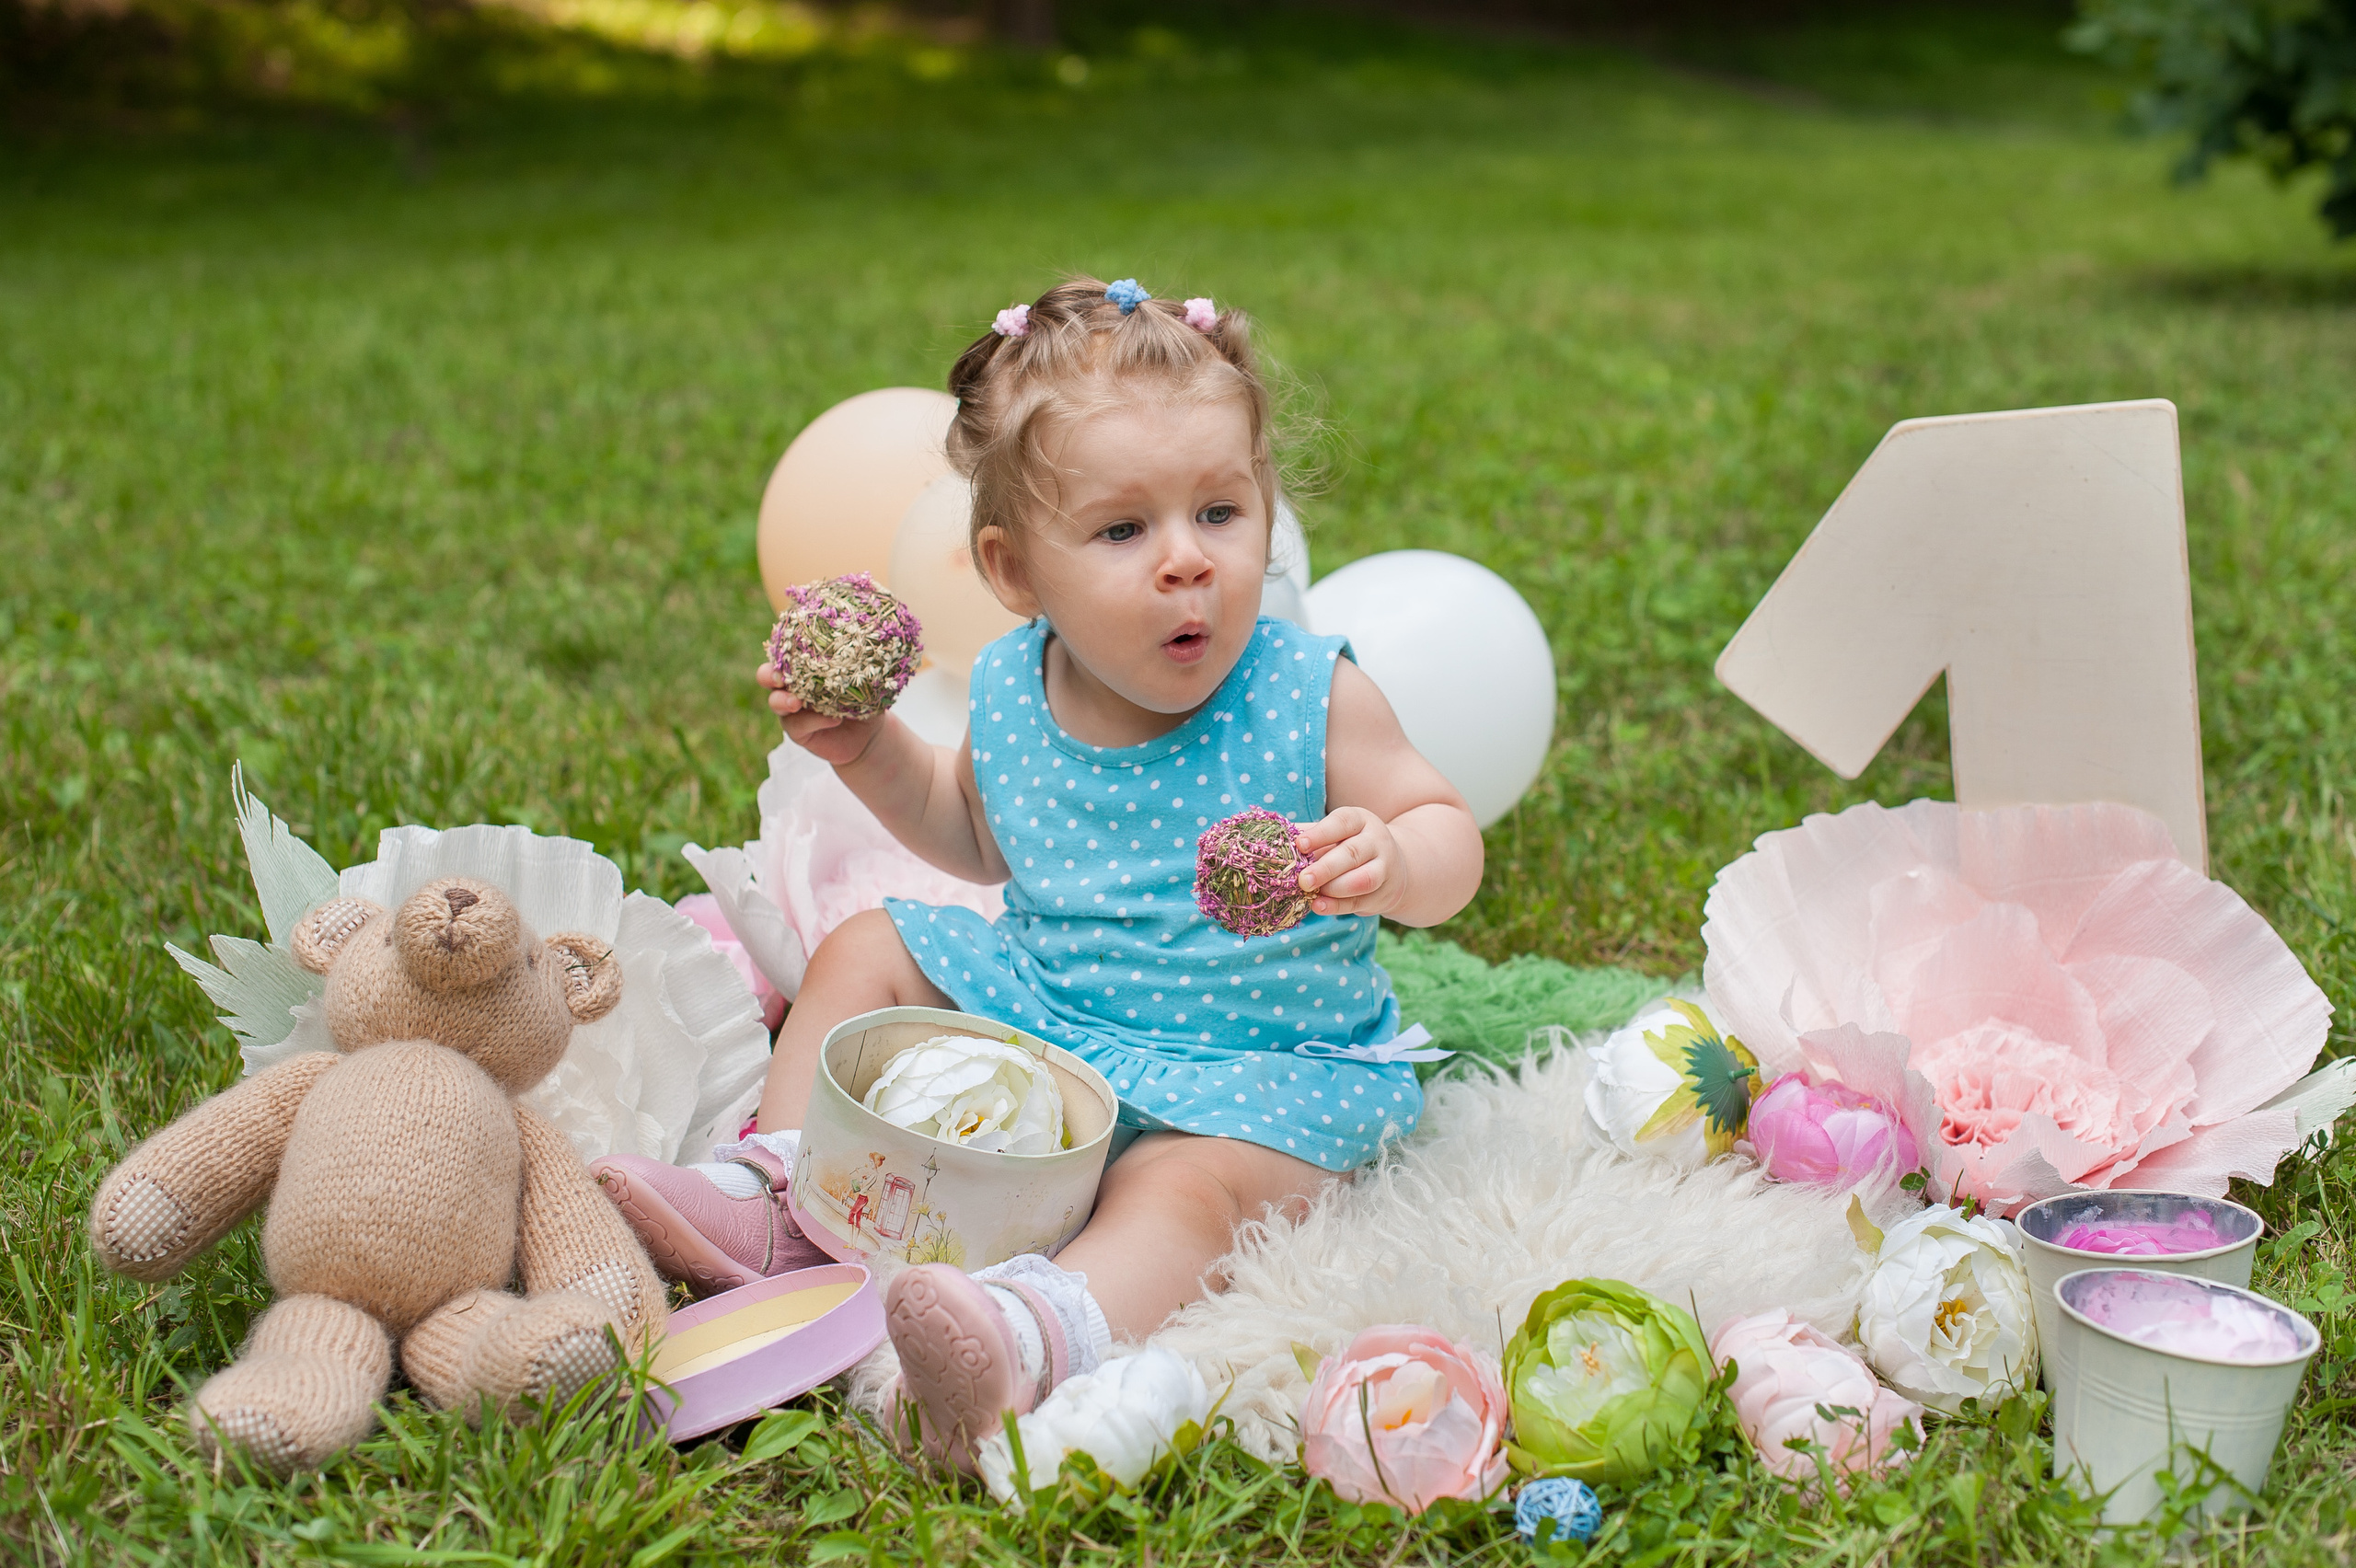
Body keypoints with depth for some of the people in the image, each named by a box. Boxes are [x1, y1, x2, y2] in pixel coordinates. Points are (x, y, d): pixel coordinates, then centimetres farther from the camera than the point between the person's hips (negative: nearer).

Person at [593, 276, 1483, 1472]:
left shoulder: (1310, 700, -17)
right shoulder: (1011, 695, -5)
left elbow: (1446, 834, -11)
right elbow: (982, 840, 16)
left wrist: (1387, 865, -35)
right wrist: (873, 754, 0)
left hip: (1262, 1064, -6)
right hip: (1039, 1003, 6)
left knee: (1180, 1189, -36)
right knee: (864, 954, 7)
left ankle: (1044, 1332, -61)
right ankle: (772, 1202, 5)